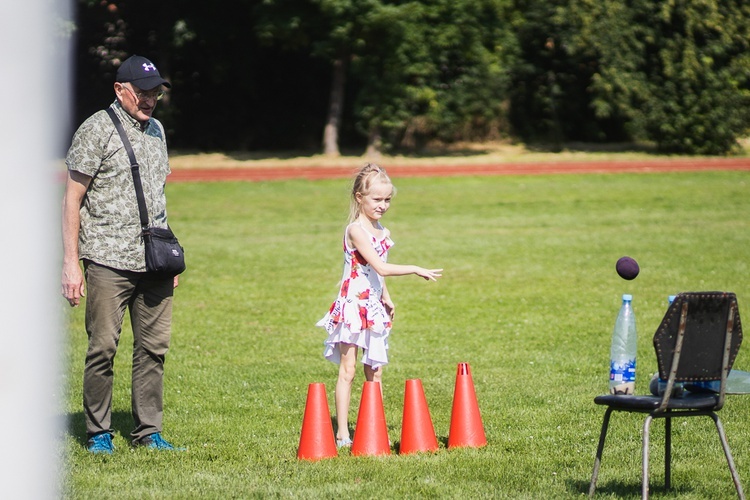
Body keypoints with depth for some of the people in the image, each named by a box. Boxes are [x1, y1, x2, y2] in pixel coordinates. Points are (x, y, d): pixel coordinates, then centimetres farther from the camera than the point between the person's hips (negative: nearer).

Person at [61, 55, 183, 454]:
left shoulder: (155, 130, 17)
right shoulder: (97, 130, -3)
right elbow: (72, 198, -5)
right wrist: (71, 262, -11)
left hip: (153, 263, 6)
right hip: (108, 260, -6)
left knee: (154, 346, 4)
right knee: (103, 347, -5)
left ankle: (148, 431, 12)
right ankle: (98, 433, 4)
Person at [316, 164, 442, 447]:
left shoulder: (380, 231, 10)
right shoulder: (356, 230, -16)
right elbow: (381, 268, -23)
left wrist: (386, 298, 20)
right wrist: (415, 270, -21)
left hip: (373, 307, 8)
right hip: (354, 305, -8)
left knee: (375, 372, 10)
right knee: (348, 371, -4)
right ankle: (342, 435, -2)